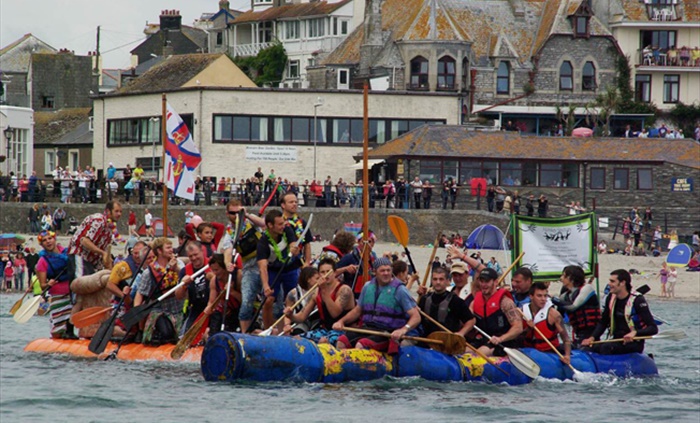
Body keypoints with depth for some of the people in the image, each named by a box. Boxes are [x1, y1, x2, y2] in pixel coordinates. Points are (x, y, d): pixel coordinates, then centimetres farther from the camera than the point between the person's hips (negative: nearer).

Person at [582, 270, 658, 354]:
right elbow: (603, 323, 17)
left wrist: (635, 333, -34)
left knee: (606, 347, -34)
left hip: (634, 344, -6)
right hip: (616, 341, 6)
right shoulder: (611, 298, 7)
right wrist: (592, 338, -1)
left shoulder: (637, 300, -12)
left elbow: (653, 329, -17)